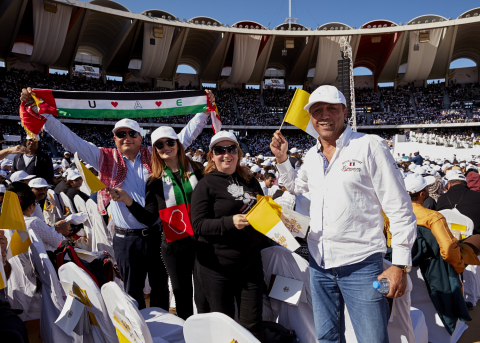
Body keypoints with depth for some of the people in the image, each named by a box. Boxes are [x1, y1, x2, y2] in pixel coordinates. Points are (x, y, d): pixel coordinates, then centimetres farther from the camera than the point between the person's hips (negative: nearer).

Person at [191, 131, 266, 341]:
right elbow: (198, 225, -13)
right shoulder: (206, 184, -5)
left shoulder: (250, 181, 10)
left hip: (251, 264, 4)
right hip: (218, 267, -4)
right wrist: (230, 222, -26)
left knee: (253, 324, 10)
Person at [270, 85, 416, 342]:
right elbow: (296, 188, 28)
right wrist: (282, 159, 12)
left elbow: (399, 208, -10)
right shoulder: (311, 156, 8)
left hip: (361, 265, -5)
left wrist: (400, 264, -13)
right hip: (319, 263, 6)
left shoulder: (369, 146, -9)